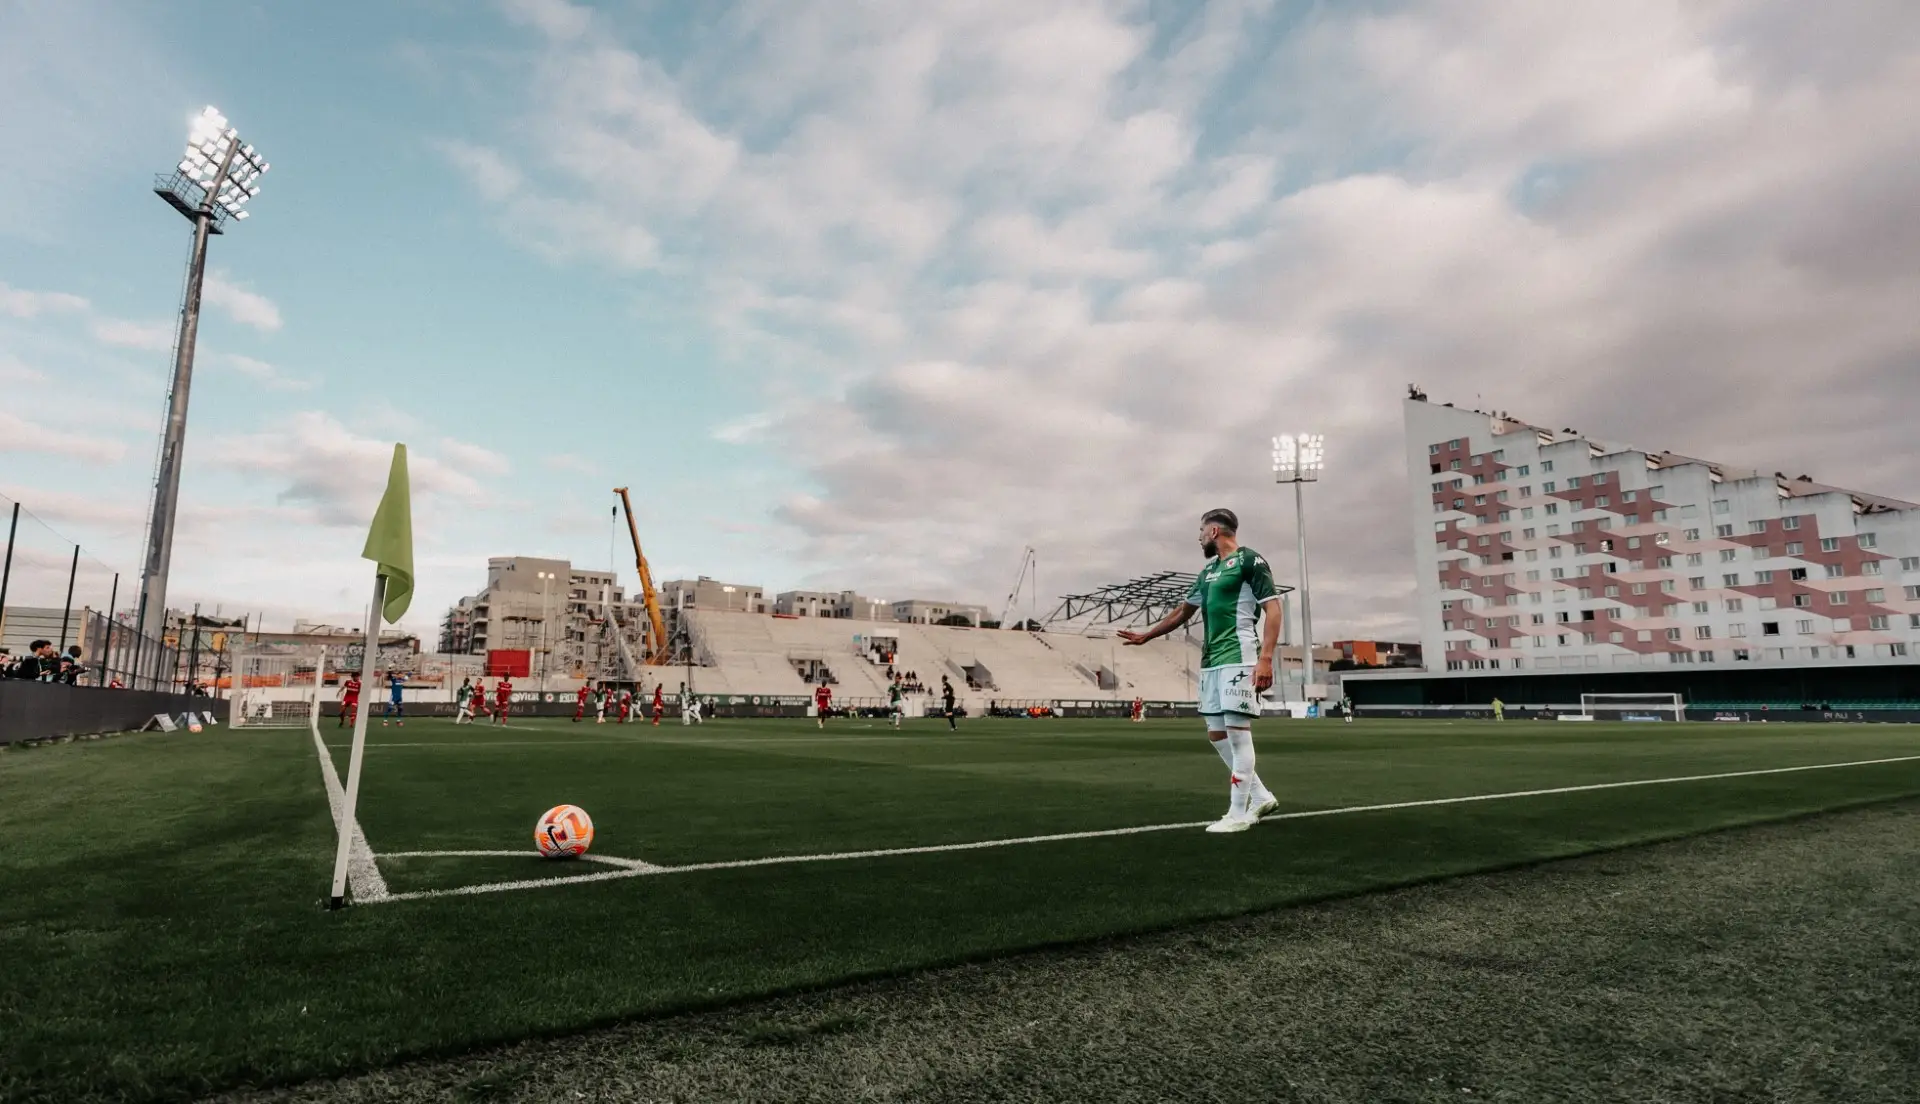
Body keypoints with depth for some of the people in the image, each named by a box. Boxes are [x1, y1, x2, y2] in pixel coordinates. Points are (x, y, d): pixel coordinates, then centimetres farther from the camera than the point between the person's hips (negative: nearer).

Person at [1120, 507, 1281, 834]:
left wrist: (1266, 658, -21)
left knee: (1237, 730, -8)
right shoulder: (1208, 571, 19)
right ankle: (1260, 796, 20)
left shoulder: (1249, 560, -5)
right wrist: (1146, 636, 36)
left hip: (1238, 658, -8)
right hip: (1211, 661, 9)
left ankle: (1238, 813, -1)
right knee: (1217, 733, 8)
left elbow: (1272, 609, -11)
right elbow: (1182, 612, 30)